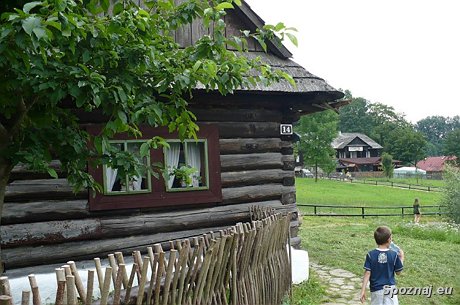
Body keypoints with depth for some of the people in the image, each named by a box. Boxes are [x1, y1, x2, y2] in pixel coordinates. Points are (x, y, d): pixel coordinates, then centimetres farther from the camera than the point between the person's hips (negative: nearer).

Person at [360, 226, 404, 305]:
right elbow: (398, 272, 2)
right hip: (390, 288, 0)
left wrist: (363, 290, -8)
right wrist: (401, 258, 15)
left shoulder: (370, 255, -10)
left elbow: (367, 273, -12)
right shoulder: (394, 254, -9)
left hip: (376, 289, 1)